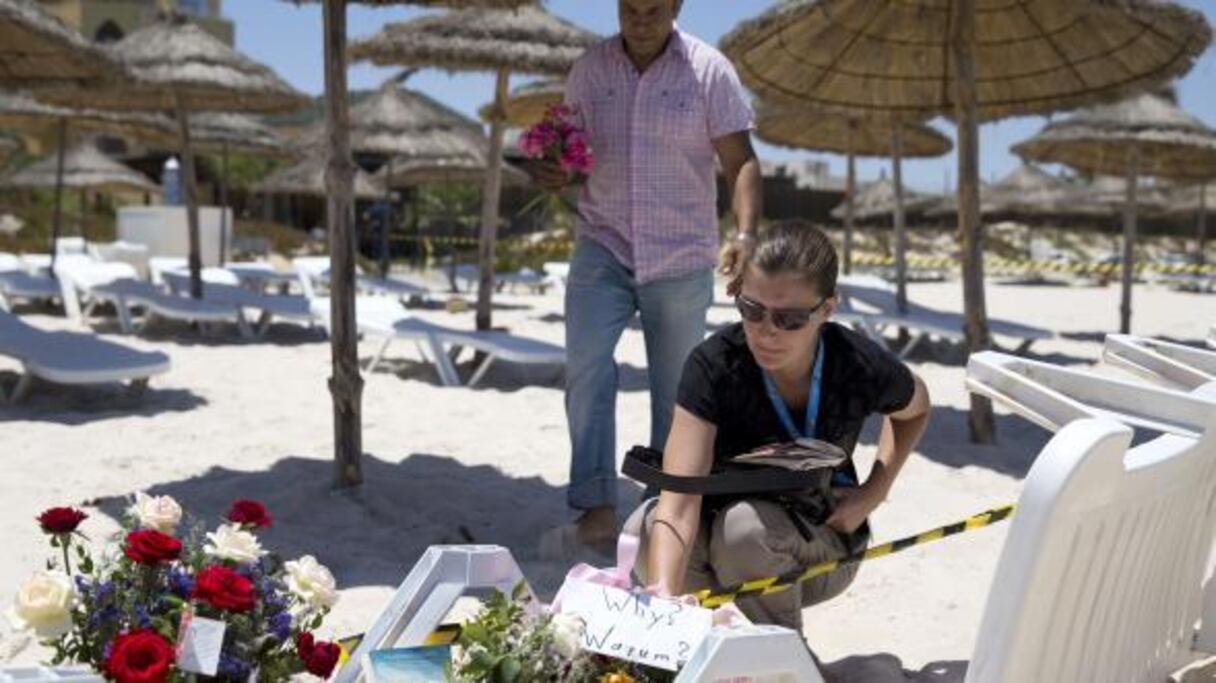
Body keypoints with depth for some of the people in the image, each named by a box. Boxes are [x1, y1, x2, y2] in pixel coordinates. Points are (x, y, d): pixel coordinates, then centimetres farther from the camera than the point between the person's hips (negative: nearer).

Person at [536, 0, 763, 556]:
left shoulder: (709, 71, -4)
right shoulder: (588, 70, 4)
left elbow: (740, 161, -6)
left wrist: (745, 233, -22)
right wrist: (555, 175, -9)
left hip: (682, 260, -1)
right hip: (603, 250, 1)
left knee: (676, 392, 8)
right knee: (586, 369, -17)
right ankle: (596, 510, -13)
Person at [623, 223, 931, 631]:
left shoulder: (860, 368, -22)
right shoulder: (714, 365, -27)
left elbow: (915, 407, 6)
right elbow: (678, 507, -37)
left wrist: (874, 493, -9)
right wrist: (662, 597, -54)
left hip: (822, 546, 0)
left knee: (746, 523, -34)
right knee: (644, 530, -30)